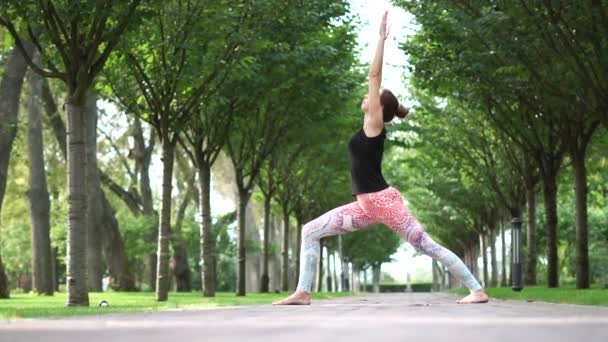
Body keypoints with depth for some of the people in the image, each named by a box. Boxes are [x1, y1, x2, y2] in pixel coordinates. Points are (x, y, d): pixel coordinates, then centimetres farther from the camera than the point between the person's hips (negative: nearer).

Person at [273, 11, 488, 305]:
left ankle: (477, 290, 3)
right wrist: (381, 39, 26)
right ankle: (303, 292, 1)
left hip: (384, 202, -8)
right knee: (310, 231, 2)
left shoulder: (375, 123, -7)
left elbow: (374, 75, -10)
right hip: (367, 206, 8)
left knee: (428, 246, -4)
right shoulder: (371, 127, 13)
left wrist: (382, 38, -6)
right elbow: (375, 77, 22)